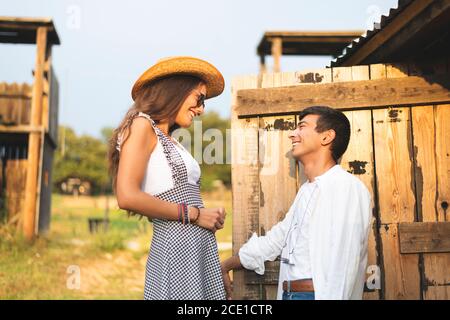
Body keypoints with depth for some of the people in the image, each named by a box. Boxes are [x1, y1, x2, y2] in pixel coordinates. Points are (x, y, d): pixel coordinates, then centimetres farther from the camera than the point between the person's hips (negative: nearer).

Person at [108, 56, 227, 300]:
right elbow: (128, 197, -17)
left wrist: (211, 216, -2)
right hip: (177, 251, -8)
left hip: (202, 251, 8)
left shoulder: (169, 141, 19)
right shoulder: (142, 125, -4)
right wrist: (194, 214, -11)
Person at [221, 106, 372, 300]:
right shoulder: (306, 191, 15)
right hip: (289, 293, 8)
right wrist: (225, 267, 23)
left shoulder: (347, 188, -13)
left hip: (317, 294, -7)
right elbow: (277, 237, 22)